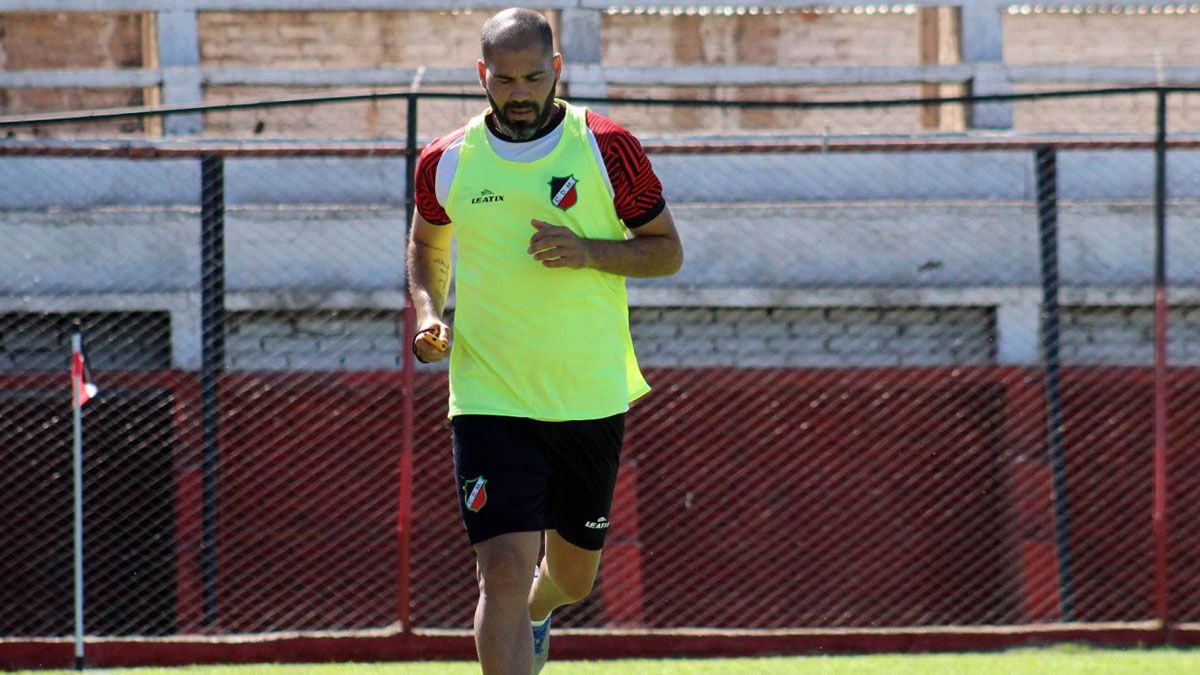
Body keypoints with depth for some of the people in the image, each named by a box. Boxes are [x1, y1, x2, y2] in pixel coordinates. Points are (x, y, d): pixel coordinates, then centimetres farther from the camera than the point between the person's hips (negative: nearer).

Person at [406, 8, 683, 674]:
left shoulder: (607, 147, -4)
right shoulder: (446, 162, 0)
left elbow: (667, 250, 1)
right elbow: (426, 244, 19)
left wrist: (590, 252, -17)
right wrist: (428, 313, 0)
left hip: (592, 396, 1)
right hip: (490, 400, -1)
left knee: (573, 574, 17)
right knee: (504, 568, -17)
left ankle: (533, 613, 53)